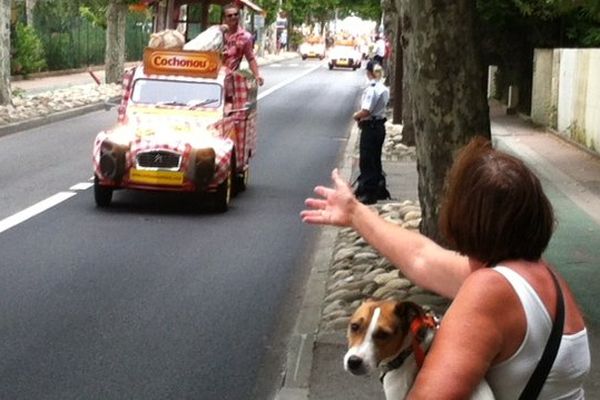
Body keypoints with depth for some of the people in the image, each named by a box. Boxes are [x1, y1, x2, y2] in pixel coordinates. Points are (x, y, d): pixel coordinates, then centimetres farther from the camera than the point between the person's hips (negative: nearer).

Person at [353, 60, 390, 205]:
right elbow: (379, 108, 8)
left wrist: (356, 116, -5)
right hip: (380, 126, 9)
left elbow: (366, 111, -25)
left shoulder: (371, 89, -20)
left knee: (366, 161, 1)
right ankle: (379, 190, 27)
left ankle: (367, 193, 5)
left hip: (370, 127, -9)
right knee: (376, 160, 19)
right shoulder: (384, 89, 6)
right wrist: (362, 116, 1)